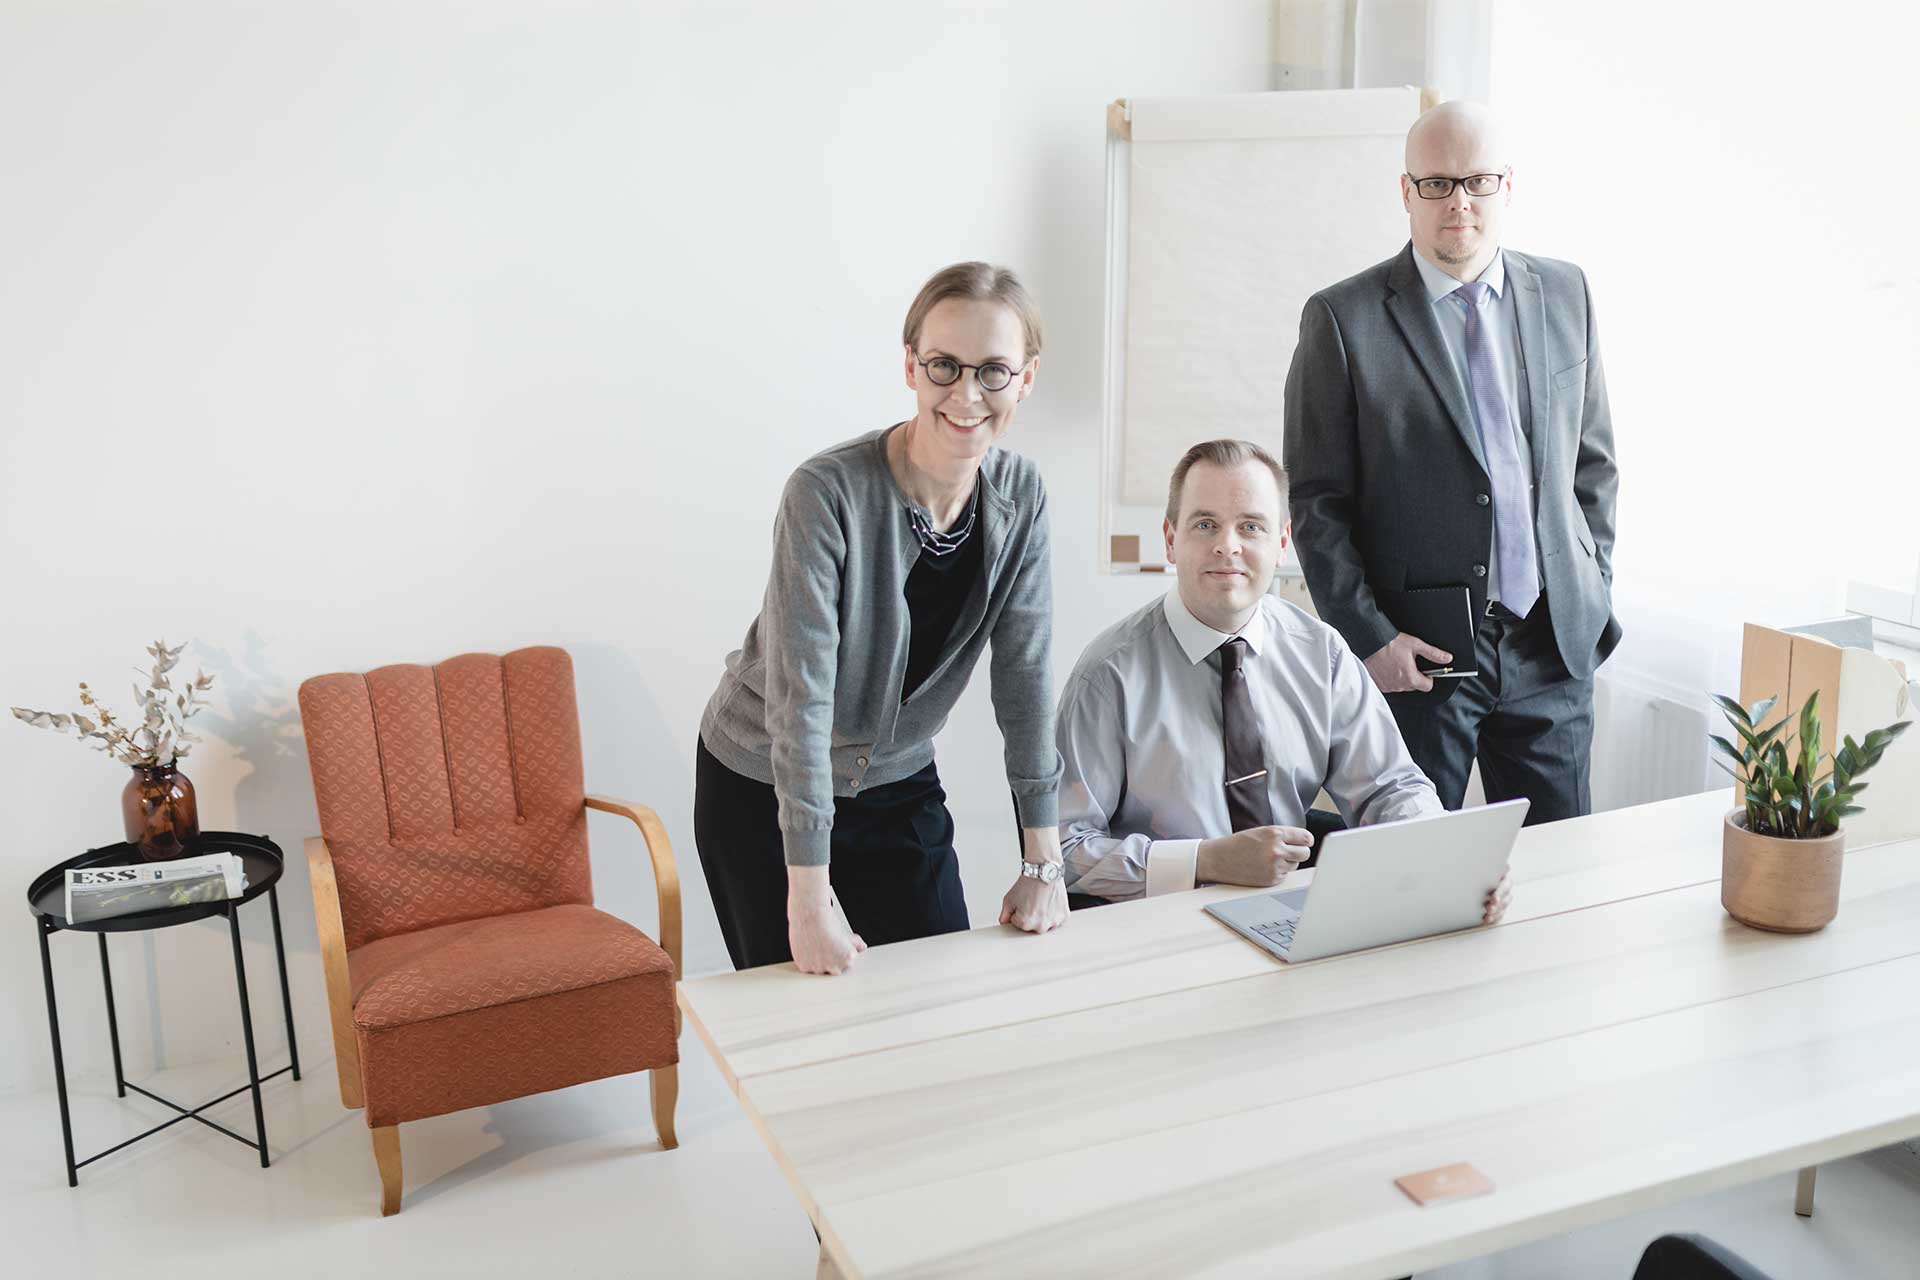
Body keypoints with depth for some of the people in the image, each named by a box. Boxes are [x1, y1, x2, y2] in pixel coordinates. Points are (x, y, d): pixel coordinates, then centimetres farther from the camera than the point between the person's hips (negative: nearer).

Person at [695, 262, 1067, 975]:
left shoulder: (1020, 495, -10)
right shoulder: (827, 494, -27)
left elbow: (1026, 673, -8)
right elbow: (801, 696, -28)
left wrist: (1043, 862, -9)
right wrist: (810, 900, -28)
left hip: (899, 786, 5)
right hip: (764, 789, -4)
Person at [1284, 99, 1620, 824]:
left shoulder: (1564, 295, 8)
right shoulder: (1343, 319, -6)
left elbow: (1592, 462, 15)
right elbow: (1316, 503, -6)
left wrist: (1592, 598, 9)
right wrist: (1367, 638, -11)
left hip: (1554, 647, 4)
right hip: (1415, 656, -3)